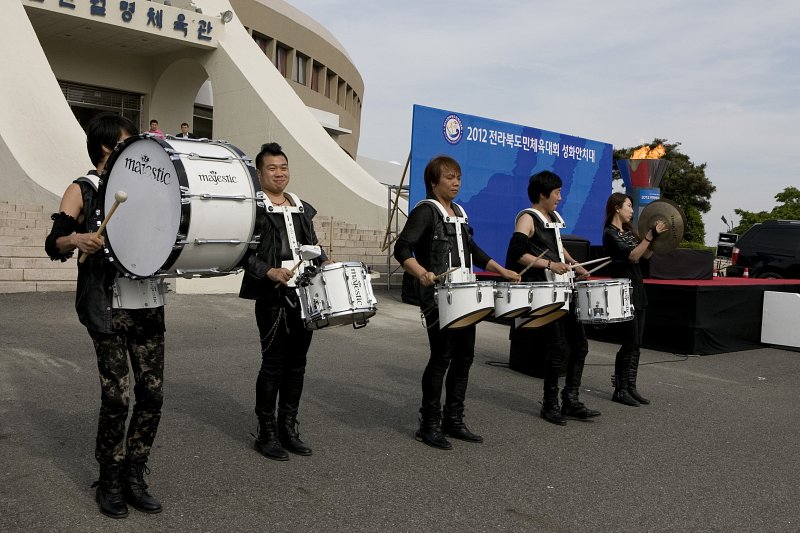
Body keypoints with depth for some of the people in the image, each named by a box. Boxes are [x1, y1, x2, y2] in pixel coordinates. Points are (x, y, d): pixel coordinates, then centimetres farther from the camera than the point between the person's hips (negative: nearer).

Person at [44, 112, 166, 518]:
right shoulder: (83, 191, 2)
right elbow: (54, 244, -7)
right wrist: (77, 239, -29)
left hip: (149, 305, 5)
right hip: (108, 309, -5)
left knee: (152, 394, 4)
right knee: (117, 397, -4)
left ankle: (134, 477, 20)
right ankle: (110, 482, 17)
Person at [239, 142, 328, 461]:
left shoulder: (303, 209, 17)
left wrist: (324, 262, 4)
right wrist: (270, 272, -23)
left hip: (305, 294, 6)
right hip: (273, 297, -6)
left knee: (297, 363, 11)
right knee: (274, 364, 0)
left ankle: (288, 427, 23)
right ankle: (266, 432, 13)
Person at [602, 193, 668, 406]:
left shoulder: (628, 231, 15)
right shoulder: (610, 233, -10)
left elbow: (646, 254, 15)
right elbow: (632, 256, -21)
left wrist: (657, 236, 6)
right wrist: (650, 235, -24)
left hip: (637, 290, 9)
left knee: (636, 344, 9)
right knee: (630, 343, -7)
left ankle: (630, 387, 15)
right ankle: (619, 390, 2)